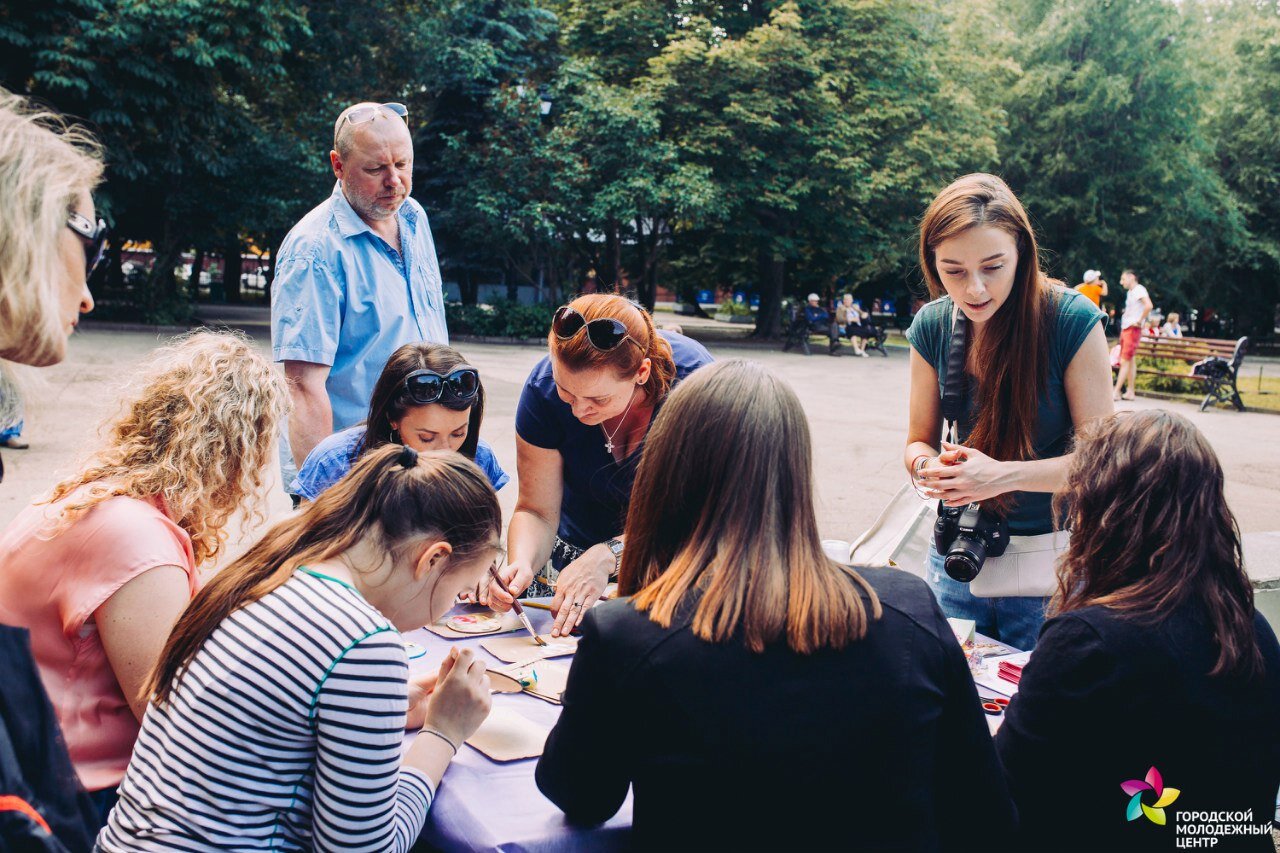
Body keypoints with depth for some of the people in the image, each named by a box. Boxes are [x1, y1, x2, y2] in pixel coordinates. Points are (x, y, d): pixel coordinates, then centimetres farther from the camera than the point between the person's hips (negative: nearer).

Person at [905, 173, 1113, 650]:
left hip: (1048, 558, -3)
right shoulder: (932, 326, -4)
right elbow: (919, 441, 4)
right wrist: (928, 465, -19)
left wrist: (1004, 474, -28)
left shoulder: (1072, 320, -16)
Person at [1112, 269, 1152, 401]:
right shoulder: (1129, 292, 16)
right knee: (1130, 360, 10)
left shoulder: (1139, 290, -12)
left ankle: (1116, 392, -12)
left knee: (1125, 361, -10)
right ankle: (1130, 392, 13)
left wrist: (1140, 321, -21)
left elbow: (1148, 306, -26)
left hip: (1133, 329, -10)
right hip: (1125, 328, 10)